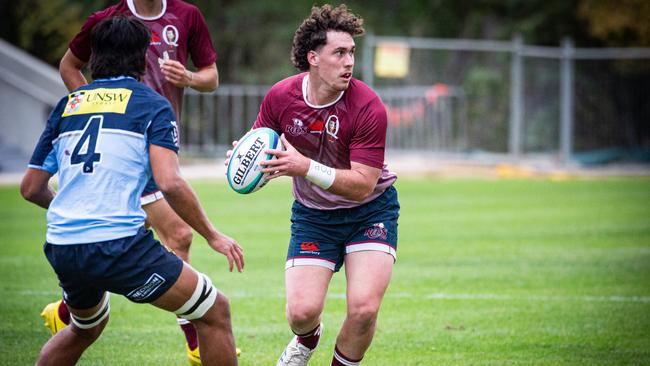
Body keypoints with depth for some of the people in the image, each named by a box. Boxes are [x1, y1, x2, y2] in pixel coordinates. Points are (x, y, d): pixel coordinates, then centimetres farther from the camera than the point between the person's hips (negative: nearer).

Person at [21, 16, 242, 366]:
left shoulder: (68, 105, 16)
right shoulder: (151, 104, 2)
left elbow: (31, 188, 18)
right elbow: (170, 183, -12)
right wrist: (213, 236, 0)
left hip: (61, 250, 6)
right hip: (119, 242, -6)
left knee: (85, 327, 34)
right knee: (214, 311, 6)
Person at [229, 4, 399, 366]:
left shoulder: (368, 107, -23)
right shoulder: (281, 96, -13)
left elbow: (362, 185, -26)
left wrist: (305, 167, -38)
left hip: (370, 212, -2)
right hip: (313, 214, 2)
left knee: (364, 308, -21)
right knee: (302, 311, -13)